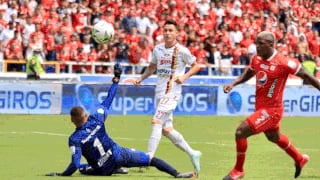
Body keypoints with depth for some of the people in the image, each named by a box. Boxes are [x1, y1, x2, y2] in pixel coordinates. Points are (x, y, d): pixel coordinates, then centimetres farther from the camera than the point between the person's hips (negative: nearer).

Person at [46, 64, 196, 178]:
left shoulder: (74, 139, -15)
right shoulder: (96, 119, -9)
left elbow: (75, 165, -21)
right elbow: (108, 100, 2)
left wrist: (62, 175, -7)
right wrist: (116, 79, 12)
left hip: (104, 170, -2)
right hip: (120, 155, 2)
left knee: (82, 168, 28)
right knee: (151, 159, 8)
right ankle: (176, 174, -10)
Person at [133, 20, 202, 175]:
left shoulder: (182, 51, -8)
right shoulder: (157, 49, 9)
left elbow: (196, 66, 2)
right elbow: (152, 67, 23)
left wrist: (184, 76, -14)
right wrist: (141, 79, 9)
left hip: (172, 92, -7)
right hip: (159, 91, 7)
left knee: (156, 121, -19)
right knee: (166, 129, 8)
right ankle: (192, 154, 21)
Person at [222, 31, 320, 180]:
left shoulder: (283, 63, -23)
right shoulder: (257, 59, -2)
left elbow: (307, 76, -12)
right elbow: (248, 73, 17)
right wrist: (233, 84, 2)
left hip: (271, 110, -8)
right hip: (260, 107, 8)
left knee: (240, 132, -15)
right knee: (274, 137, 30)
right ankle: (299, 159, 54)